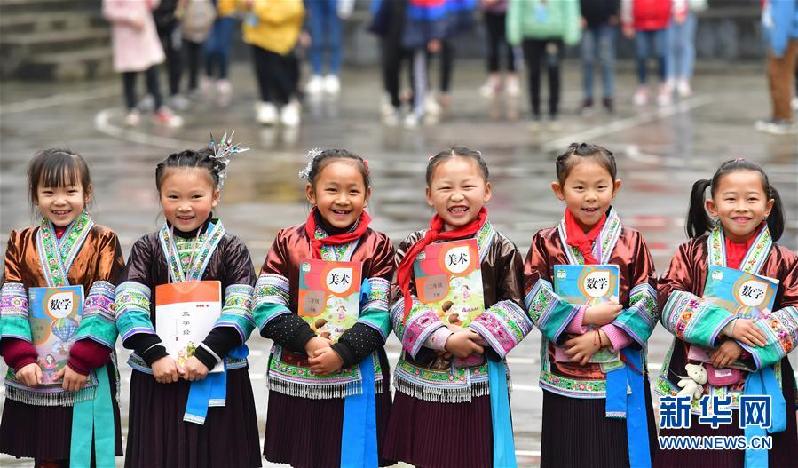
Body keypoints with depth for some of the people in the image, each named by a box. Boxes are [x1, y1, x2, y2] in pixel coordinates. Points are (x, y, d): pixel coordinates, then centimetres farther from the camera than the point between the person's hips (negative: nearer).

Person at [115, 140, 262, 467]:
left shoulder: (231, 250, 3)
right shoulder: (146, 250, 6)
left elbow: (240, 310, -7)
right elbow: (128, 306, -4)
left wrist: (207, 355, -17)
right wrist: (154, 354, -16)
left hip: (218, 381, -1)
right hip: (157, 379, 1)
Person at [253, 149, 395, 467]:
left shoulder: (377, 247, 2)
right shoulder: (288, 242, 3)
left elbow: (379, 313, -6)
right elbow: (266, 306, -4)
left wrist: (342, 353, -19)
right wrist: (307, 342, -17)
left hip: (358, 383, -1)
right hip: (297, 383, 1)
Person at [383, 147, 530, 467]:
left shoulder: (501, 249, -1)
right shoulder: (414, 247, 3)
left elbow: (517, 309, -4)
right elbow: (401, 303, -5)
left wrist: (474, 333, -18)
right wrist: (442, 337, -18)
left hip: (478, 380, -2)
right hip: (422, 379, 2)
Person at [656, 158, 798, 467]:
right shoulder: (691, 253, 4)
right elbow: (669, 302, -8)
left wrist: (743, 346, -19)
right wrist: (726, 324, -20)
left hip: (758, 388, 0)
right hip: (693, 387, 0)